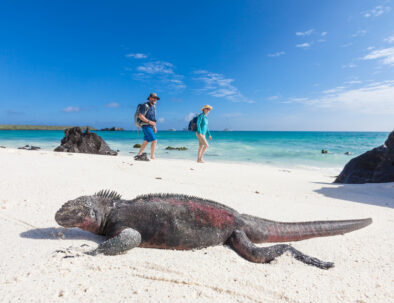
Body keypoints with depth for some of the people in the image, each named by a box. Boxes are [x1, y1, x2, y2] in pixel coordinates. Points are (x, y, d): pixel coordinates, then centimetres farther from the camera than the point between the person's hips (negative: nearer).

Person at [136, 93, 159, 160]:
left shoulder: (153, 106, 14)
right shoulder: (145, 106, -14)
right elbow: (140, 116, -20)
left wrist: (154, 126, 16)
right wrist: (149, 122, -22)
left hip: (150, 127, 9)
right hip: (146, 126, -9)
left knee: (146, 142, 13)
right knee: (154, 141, -13)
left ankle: (139, 155, 21)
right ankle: (152, 156, -6)